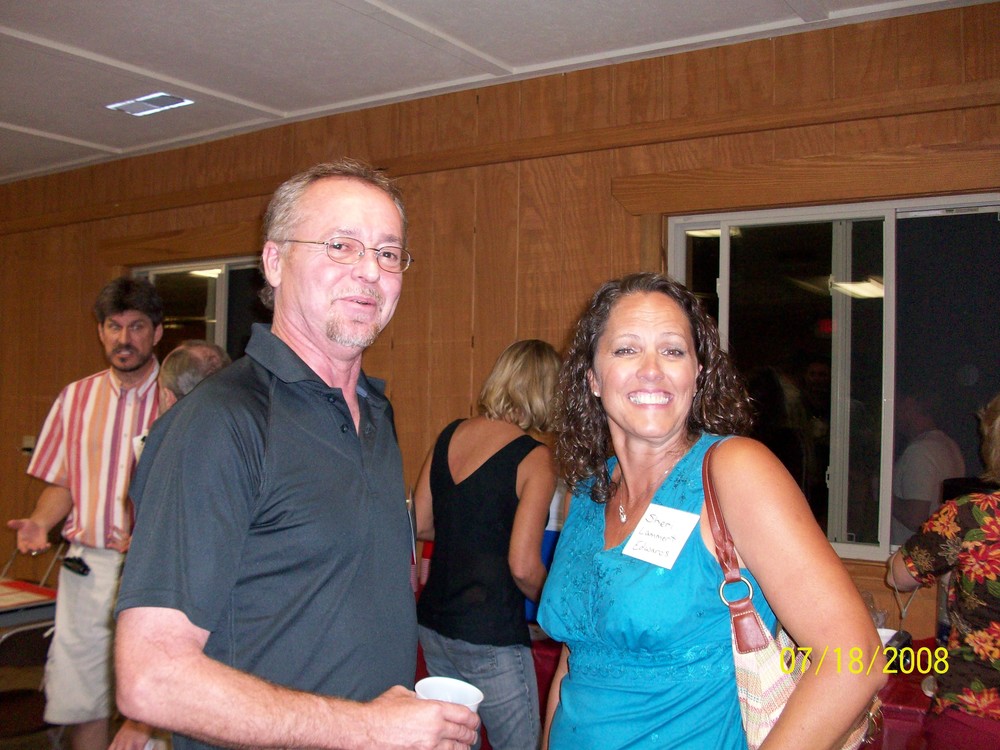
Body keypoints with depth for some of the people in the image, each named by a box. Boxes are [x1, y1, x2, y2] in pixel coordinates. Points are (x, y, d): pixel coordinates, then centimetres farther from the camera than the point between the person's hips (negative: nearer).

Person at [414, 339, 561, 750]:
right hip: (490, 639, -6)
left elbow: (419, 525, 9)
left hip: (433, 625, 7)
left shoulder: (449, 435, 3)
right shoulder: (534, 459, -14)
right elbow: (523, 566, -18)